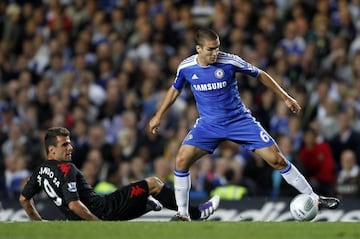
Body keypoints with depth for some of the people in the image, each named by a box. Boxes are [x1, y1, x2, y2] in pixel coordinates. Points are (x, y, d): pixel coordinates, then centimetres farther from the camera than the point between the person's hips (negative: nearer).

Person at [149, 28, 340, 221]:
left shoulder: (229, 62, -16)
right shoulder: (186, 68, -8)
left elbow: (260, 75, -2)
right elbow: (175, 90, 13)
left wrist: (286, 98, 0)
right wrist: (158, 116, 14)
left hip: (239, 120, -2)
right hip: (208, 124, 2)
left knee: (277, 160, -7)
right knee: (181, 160, -17)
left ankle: (314, 199, 6)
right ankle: (182, 213, -1)